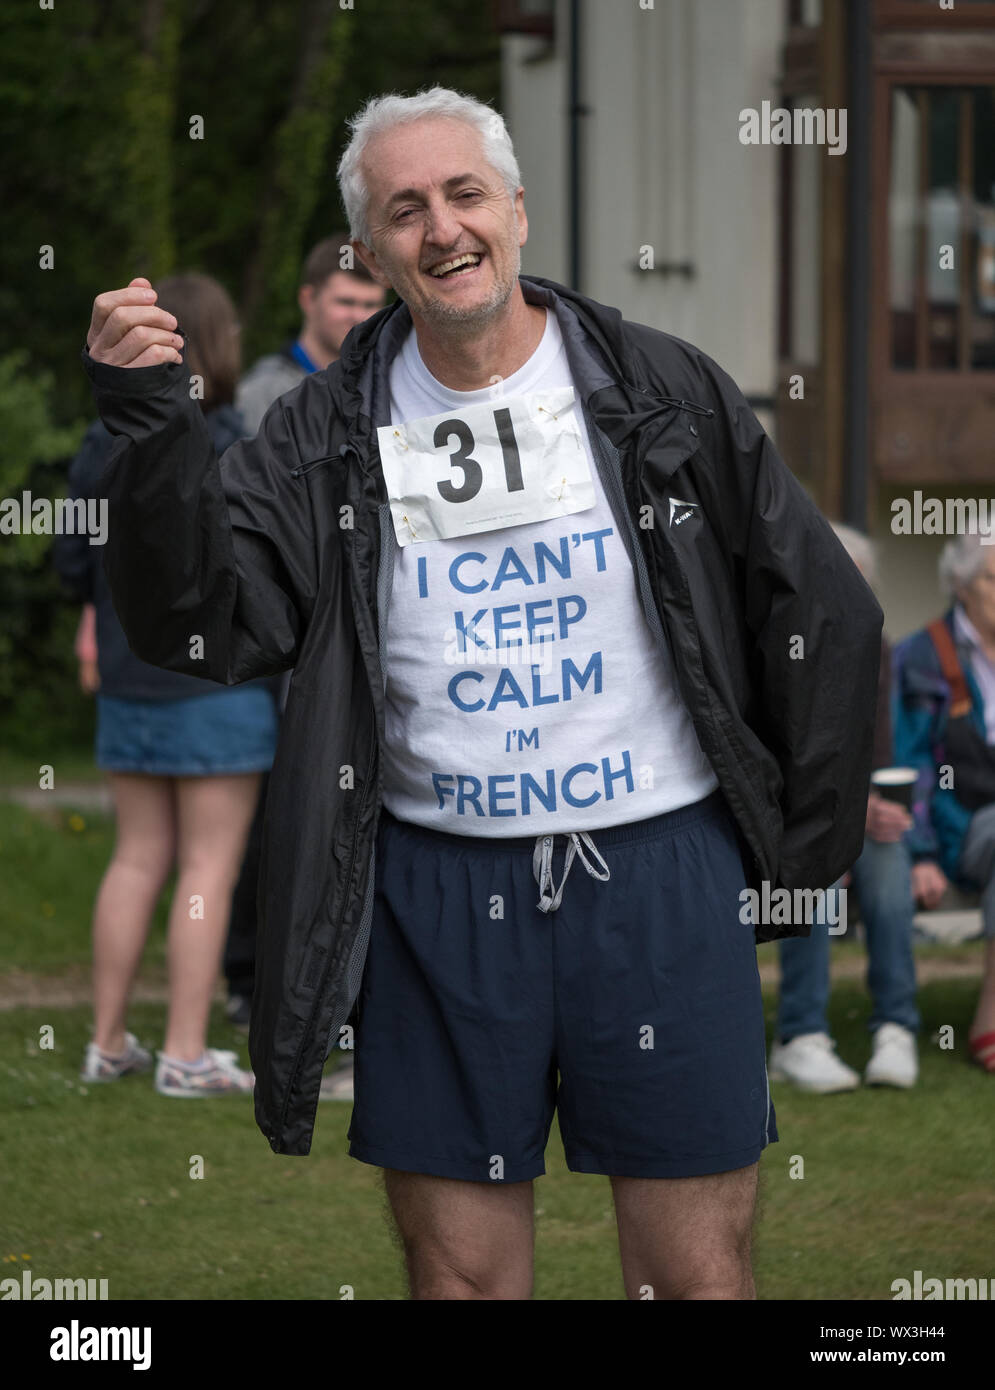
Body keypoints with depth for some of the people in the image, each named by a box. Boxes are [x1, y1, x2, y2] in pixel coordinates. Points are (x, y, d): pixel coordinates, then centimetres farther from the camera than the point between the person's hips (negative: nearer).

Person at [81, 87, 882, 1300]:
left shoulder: (665, 393, 1)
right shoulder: (327, 435, 4)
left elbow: (825, 617, 7)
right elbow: (197, 617, -7)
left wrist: (802, 856, 5)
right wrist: (151, 429, -20)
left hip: (662, 878, -1)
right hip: (438, 891, 1)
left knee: (698, 1269, 1)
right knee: (460, 1269, 7)